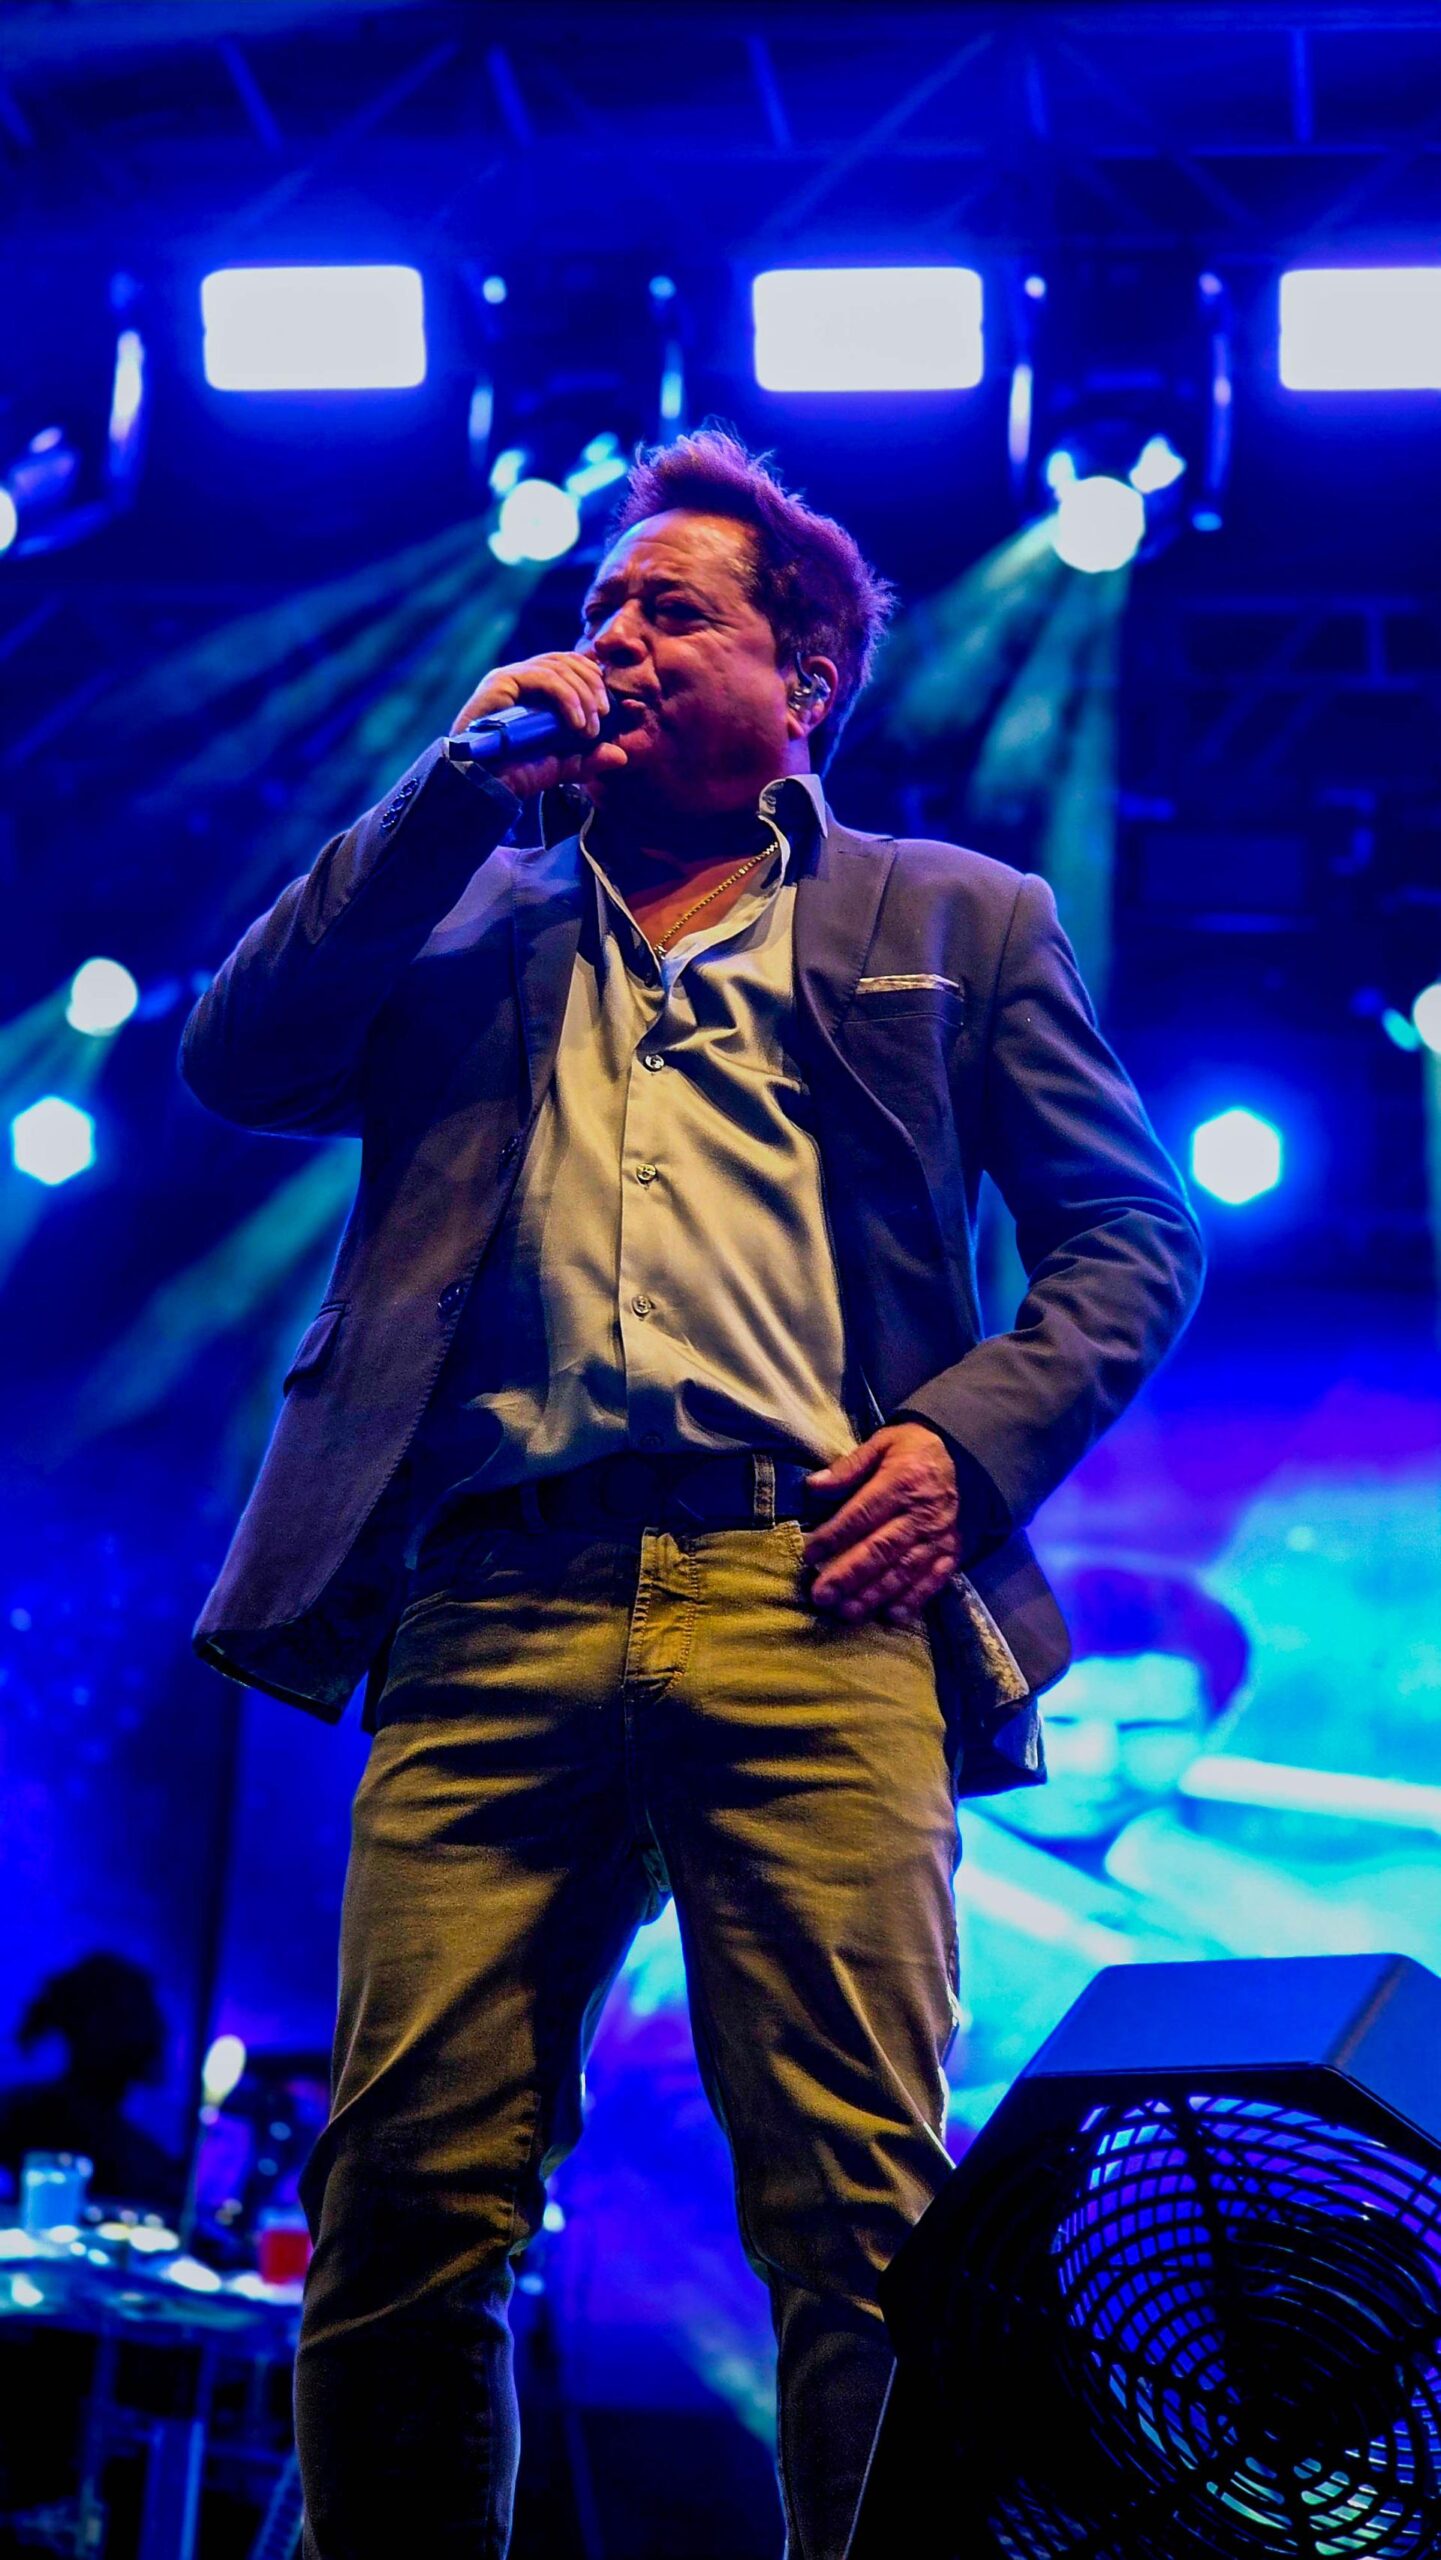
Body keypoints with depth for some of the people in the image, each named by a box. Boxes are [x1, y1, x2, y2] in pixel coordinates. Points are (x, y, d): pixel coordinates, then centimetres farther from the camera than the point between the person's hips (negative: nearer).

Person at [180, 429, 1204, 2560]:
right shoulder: (472, 918, 26)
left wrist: (972, 1434, -3)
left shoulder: (955, 924, 21)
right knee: (403, 2206, -6)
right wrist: (468, 778, 10)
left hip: (811, 1600, -2)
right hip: (496, 1608, 2)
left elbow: (1131, 1229, 16)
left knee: (860, 2225, -9)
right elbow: (241, 1061, 11)